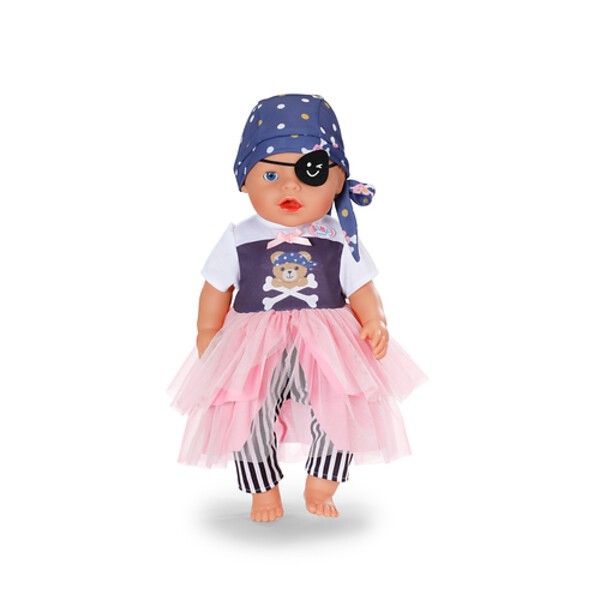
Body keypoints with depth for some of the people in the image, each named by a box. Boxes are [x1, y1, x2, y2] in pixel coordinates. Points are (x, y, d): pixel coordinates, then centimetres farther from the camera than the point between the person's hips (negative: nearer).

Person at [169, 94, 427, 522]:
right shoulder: (238, 241, 0)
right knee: (249, 418, 0)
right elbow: (216, 290, 9)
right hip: (255, 353, 0)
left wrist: (375, 323, -14)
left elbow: (362, 290, 2)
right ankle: (264, 492, 24)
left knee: (341, 416, -7)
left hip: (327, 350, 0)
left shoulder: (341, 241, 0)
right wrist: (207, 337, 5)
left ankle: (321, 489, 18)